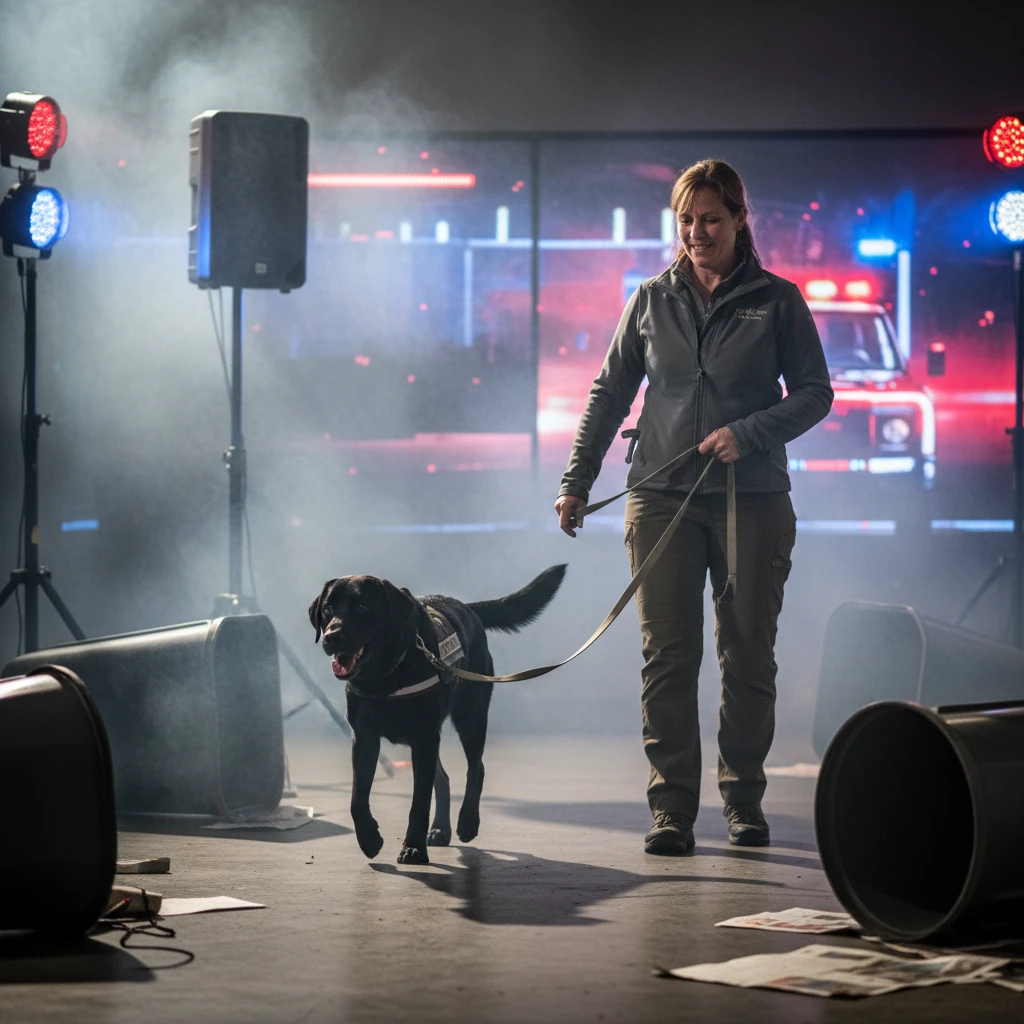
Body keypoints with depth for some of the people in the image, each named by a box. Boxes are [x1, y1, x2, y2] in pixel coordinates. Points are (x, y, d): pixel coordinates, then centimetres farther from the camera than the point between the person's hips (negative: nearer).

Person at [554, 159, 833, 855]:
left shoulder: (777, 301, 4)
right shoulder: (652, 300, 10)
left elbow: (815, 393, 4)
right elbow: (610, 395, 15)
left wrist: (749, 433, -11)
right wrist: (577, 480, 9)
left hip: (753, 498, -1)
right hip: (662, 497, 1)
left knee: (749, 655, 3)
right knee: (668, 655, -4)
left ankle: (745, 800, 14)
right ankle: (672, 809, -2)